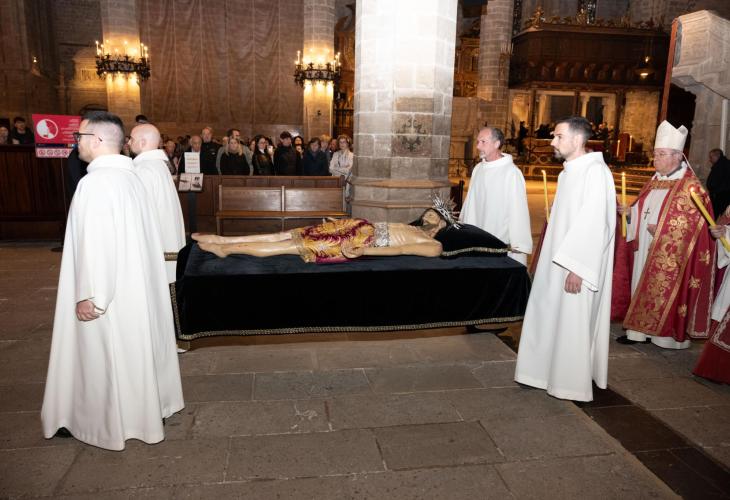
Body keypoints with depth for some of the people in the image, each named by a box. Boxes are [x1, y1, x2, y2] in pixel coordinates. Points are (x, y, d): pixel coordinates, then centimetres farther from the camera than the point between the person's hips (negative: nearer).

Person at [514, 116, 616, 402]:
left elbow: (593, 224, -23)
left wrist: (577, 268, -24)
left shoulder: (595, 171, -17)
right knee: (549, 317, 14)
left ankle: (574, 385, 17)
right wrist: (558, 258, 15)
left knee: (573, 324, 2)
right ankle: (547, 370, 28)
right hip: (558, 260, 9)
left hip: (577, 266, -9)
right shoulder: (569, 171, 12)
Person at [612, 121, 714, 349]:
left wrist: (660, 229, -16)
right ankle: (640, 328, 17)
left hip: (669, 254, -7)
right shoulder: (655, 181, 11)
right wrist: (630, 212, 0)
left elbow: (693, 223, -14)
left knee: (664, 289, -1)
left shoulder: (690, 186, -11)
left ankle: (667, 332, 12)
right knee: (642, 285, 9)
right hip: (644, 249, 7)